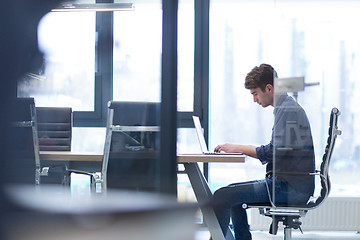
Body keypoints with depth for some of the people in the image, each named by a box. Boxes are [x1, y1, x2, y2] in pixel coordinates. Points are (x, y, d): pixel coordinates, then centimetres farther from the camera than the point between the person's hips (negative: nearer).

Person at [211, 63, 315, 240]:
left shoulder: (287, 110, -14)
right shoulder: (288, 107, 18)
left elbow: (273, 152, -21)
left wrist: (237, 148, -11)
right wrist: (239, 149, 11)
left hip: (290, 188, -11)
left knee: (222, 196, -16)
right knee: (233, 195, 22)